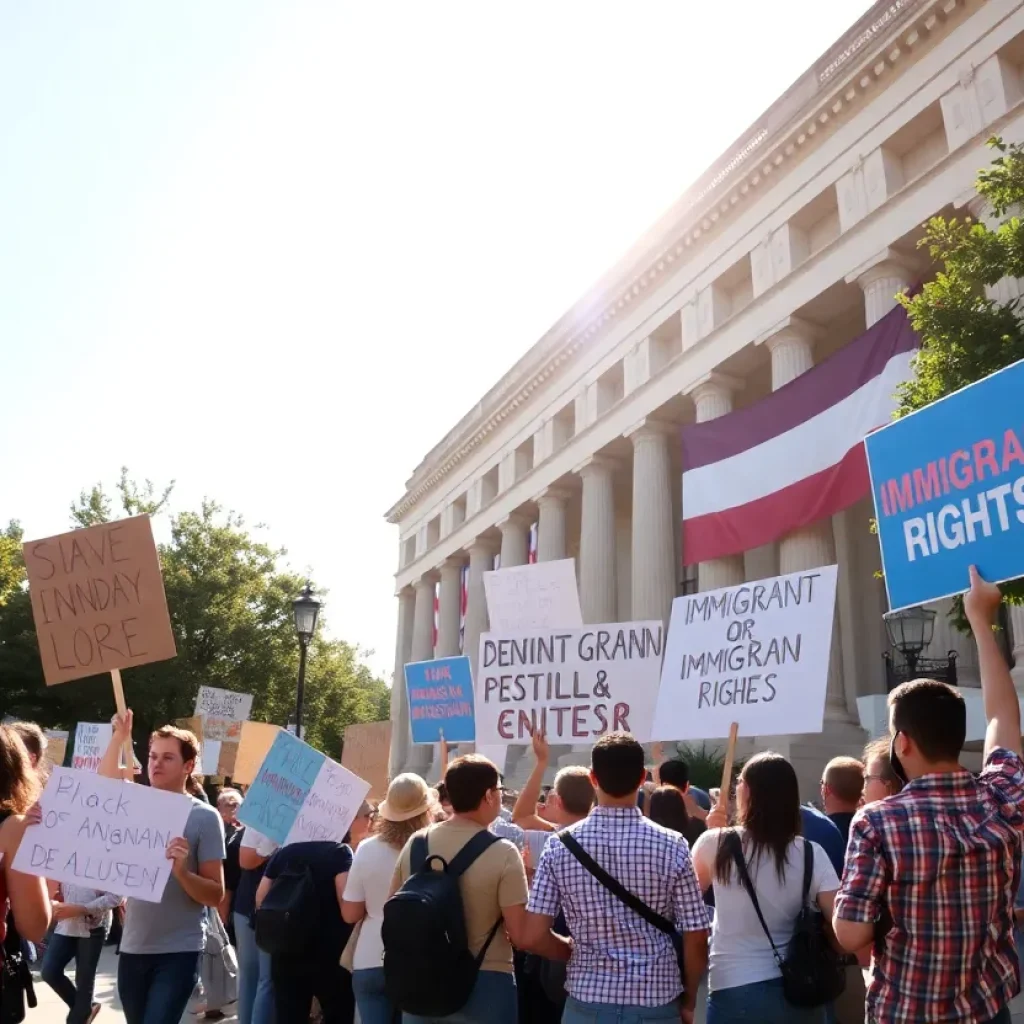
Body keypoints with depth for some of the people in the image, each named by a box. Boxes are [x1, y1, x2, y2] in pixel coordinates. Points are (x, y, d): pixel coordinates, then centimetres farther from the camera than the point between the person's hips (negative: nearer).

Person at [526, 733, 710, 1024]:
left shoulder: (560, 846, -6)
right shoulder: (672, 846, -9)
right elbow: (696, 938, -5)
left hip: (587, 1000, 1)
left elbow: (534, 932, -7)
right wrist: (688, 1001, 10)